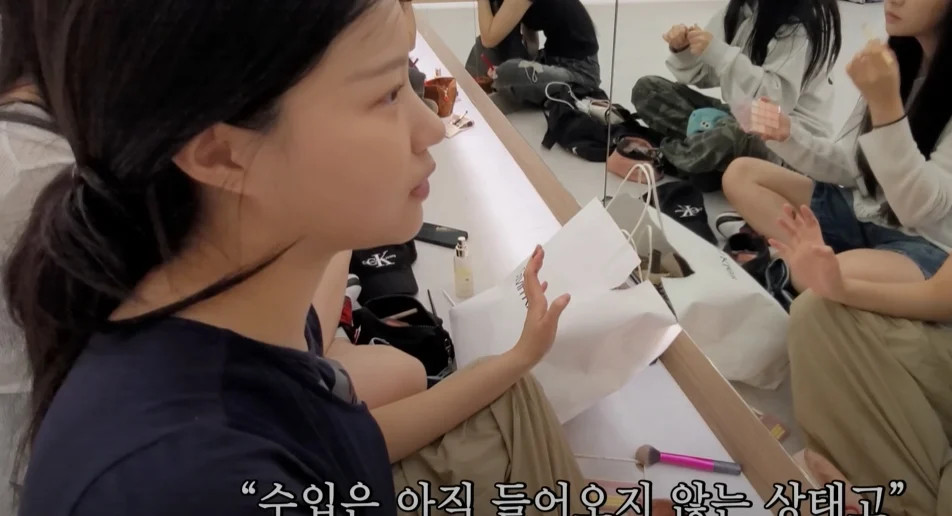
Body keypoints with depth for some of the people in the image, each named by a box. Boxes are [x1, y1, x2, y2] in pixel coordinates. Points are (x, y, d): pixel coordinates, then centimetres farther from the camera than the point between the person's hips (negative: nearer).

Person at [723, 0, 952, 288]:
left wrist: (886, 105, -31)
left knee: (846, 273, -40)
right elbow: (853, 164, 7)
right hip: (862, 212, 7)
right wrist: (787, 137, -10)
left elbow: (921, 211, -23)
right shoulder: (895, 57, 3)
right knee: (740, 175, -3)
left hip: (927, 245, -7)